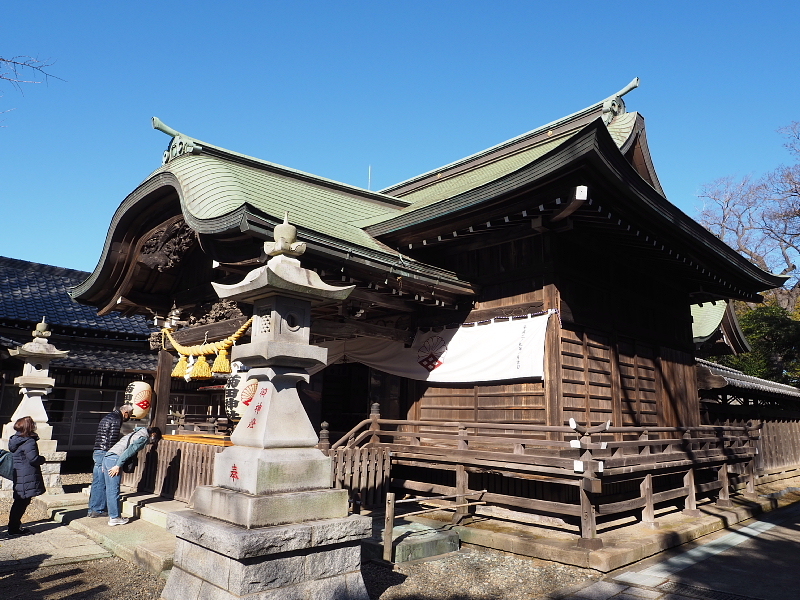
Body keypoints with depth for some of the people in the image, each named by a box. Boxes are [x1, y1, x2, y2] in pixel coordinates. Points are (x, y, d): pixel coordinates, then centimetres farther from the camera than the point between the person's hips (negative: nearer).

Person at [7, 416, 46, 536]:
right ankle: (14, 528, 4)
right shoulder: (29, 442, -20)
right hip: (27, 477, -9)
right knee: (23, 502, -1)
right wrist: (42, 459, -4)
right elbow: (33, 459, -25)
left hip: (18, 476, 9)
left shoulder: (14, 440, 10)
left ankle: (14, 525, 27)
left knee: (19, 501, 18)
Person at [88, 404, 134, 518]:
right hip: (104, 454, -10)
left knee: (97, 482, 14)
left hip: (97, 452, 10)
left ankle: (92, 509, 20)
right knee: (102, 483, -2)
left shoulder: (107, 417, 19)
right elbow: (112, 440, -17)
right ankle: (98, 510, 4)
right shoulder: (116, 420, -12)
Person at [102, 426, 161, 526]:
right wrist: (118, 465, -19)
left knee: (109, 490, 14)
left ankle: (112, 514, 22)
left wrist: (105, 465, 23)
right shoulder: (144, 437, -2)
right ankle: (114, 518, 4)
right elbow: (129, 450, -15)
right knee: (114, 491, -2)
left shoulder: (135, 434, 26)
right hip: (114, 460, -9)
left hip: (107, 457, 9)